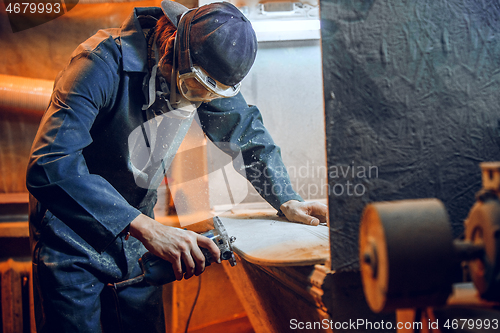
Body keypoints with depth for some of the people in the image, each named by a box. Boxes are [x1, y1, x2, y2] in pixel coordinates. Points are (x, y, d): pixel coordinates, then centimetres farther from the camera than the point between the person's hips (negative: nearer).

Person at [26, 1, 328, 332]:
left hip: (134, 233, 5)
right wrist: (144, 227, -46)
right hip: (73, 234, -5)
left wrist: (287, 200, -5)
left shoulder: (206, 71, -9)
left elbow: (248, 132, 7)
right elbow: (51, 165, -39)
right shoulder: (106, 63, -28)